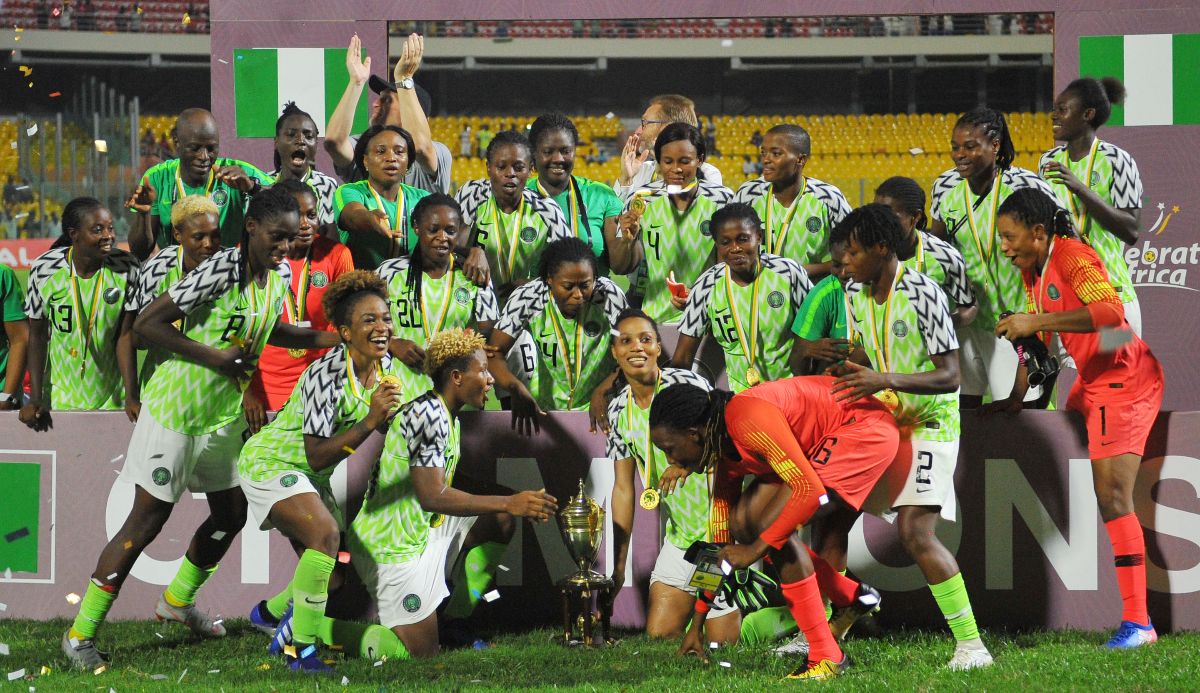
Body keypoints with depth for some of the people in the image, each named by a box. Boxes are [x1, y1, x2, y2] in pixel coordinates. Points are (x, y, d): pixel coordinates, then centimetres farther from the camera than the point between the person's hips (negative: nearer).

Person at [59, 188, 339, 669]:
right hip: (177, 408, -8)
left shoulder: (276, 280, 1)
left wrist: (335, 338, 12)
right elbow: (146, 324, -23)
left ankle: (177, 601, 39)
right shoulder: (222, 271, -24)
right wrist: (213, 356, -25)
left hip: (224, 413, 8)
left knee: (231, 513, 16)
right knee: (147, 520, -6)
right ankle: (80, 636, 2)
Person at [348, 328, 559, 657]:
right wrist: (509, 503, -26)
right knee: (422, 656, -4)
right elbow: (433, 495, -28)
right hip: (393, 548, -10)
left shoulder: (447, 417, 11)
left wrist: (512, 503, 5)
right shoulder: (428, 414, -22)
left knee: (501, 516, 9)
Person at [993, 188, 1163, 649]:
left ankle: (1137, 622, -15)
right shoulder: (1032, 271, 11)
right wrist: (1015, 399, 12)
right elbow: (1034, 337, 19)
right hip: (1092, 379, 11)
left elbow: (1111, 311, -34)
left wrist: (1034, 320, -34)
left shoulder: (1072, 256, -19)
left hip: (1124, 380, -11)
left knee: (1112, 497, -15)